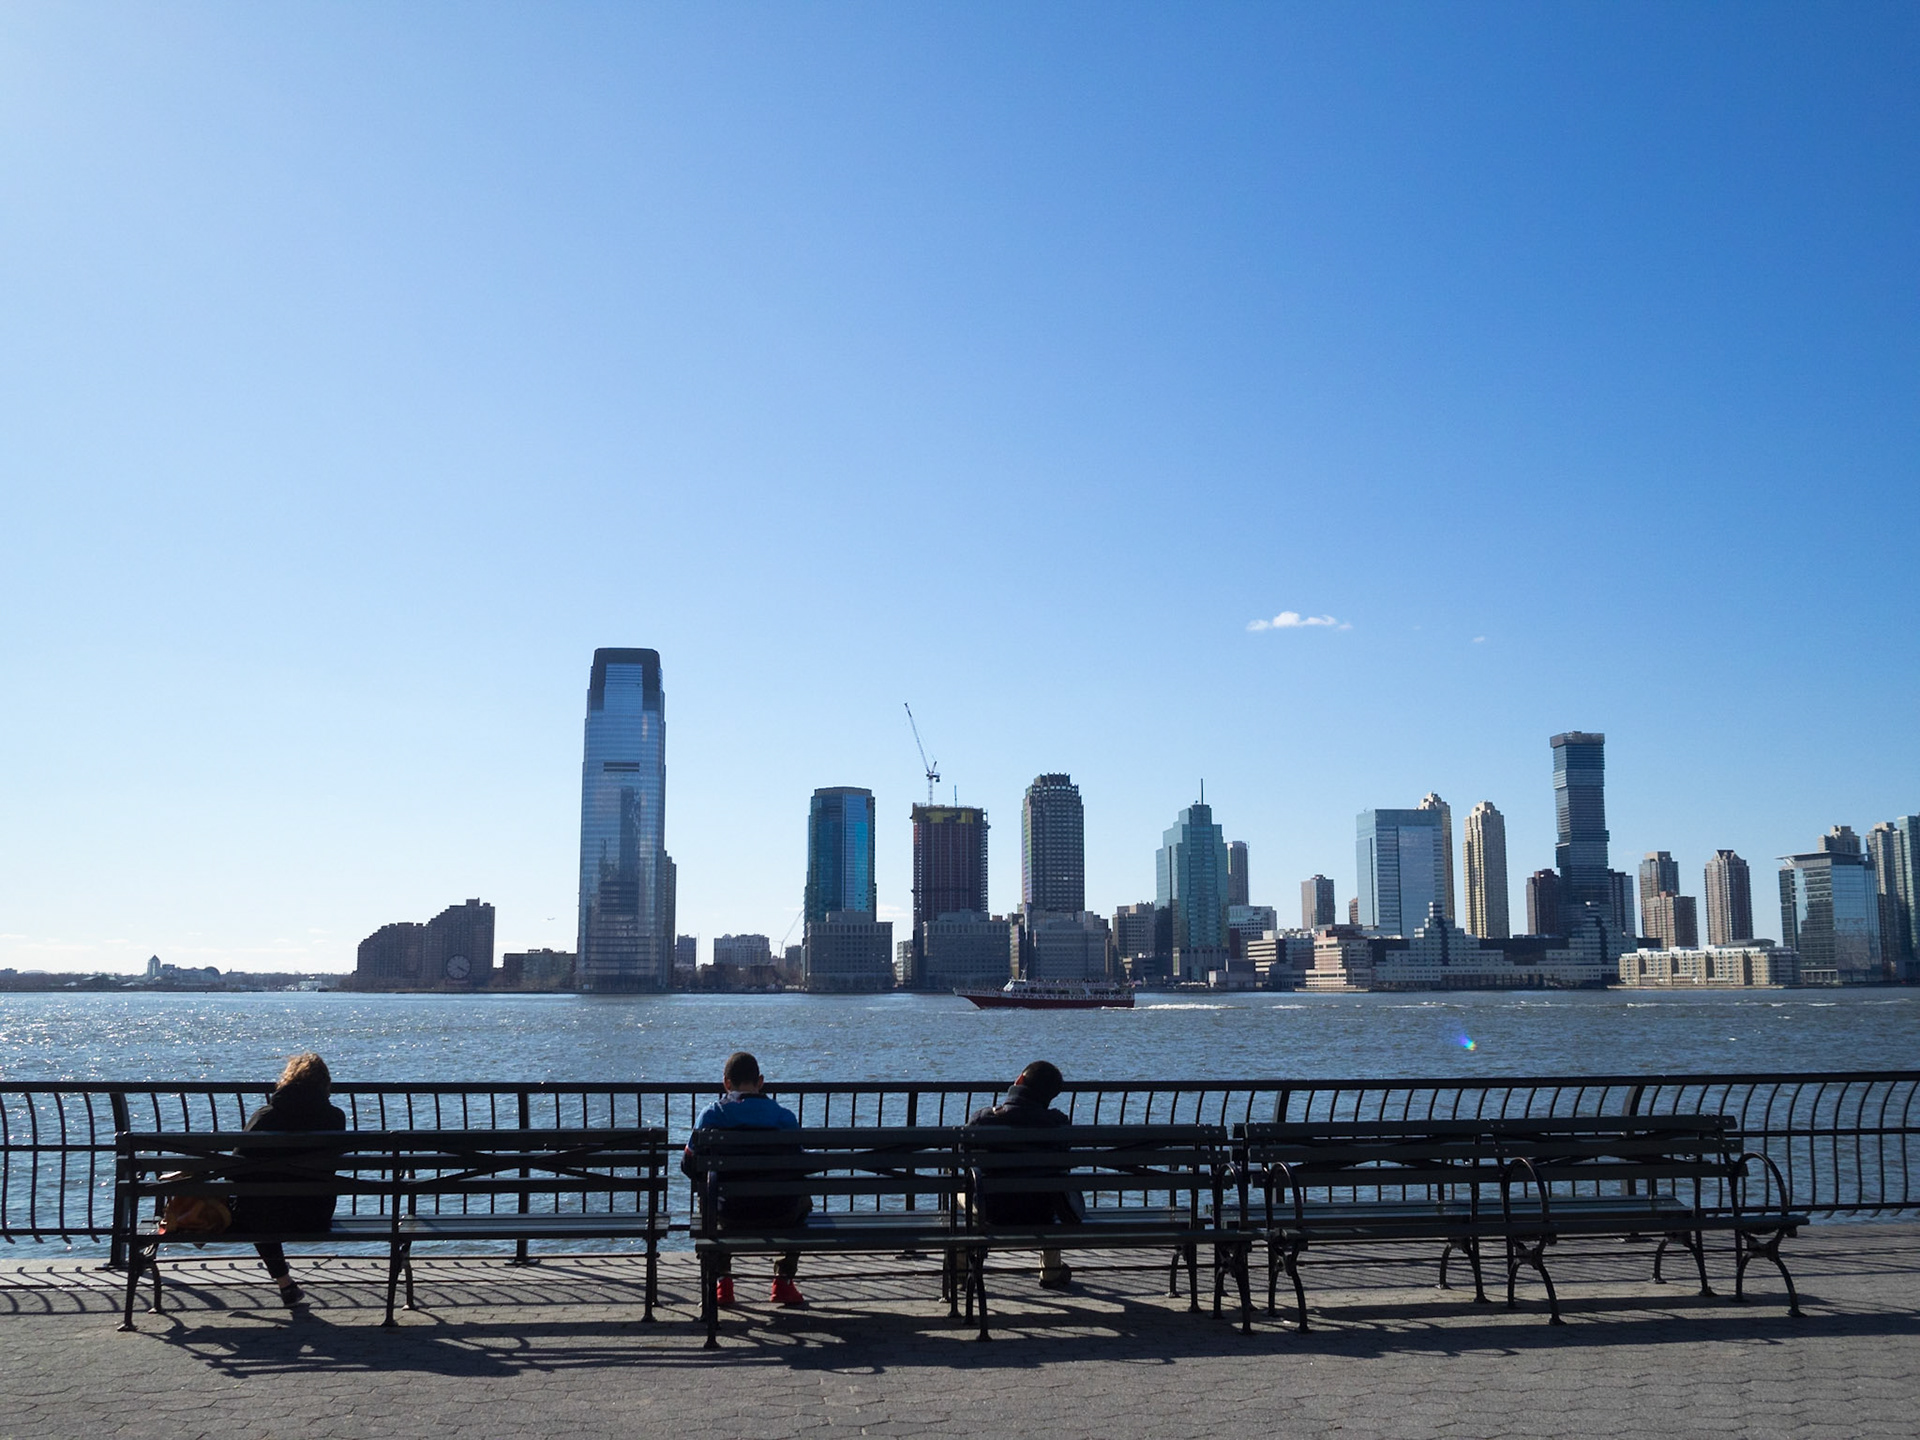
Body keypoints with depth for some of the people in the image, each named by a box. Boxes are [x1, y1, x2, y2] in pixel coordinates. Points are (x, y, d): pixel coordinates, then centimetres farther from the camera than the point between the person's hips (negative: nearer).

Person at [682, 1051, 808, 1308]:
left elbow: (690, 1166, 1)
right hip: (779, 1212, 0)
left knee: (706, 1199, 36)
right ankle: (783, 1282, 26)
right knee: (803, 1202, 34)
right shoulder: (784, 1116, -2)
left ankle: (722, 1282, 31)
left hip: (731, 1211, 1)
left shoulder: (710, 1115, -2)